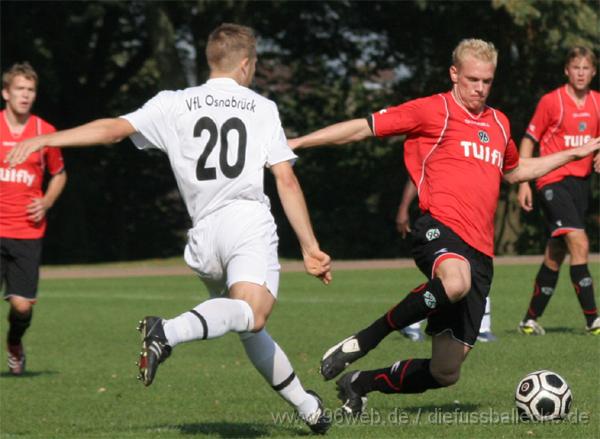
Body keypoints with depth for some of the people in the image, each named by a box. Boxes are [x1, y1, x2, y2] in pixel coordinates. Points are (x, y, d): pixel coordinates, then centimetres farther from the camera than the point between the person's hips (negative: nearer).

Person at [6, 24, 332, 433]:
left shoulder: (175, 104, 16)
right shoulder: (263, 108, 13)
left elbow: (114, 128, 4)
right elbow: (287, 181, 9)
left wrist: (44, 140, 6)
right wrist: (310, 247, 12)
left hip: (203, 233, 4)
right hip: (249, 221, -4)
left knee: (251, 331, 21)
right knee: (250, 315, -27)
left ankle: (306, 406, 25)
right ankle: (169, 331, -51)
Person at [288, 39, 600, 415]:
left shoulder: (499, 124, 23)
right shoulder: (433, 111, 4)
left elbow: (515, 171, 43)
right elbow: (363, 128, 2)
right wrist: (295, 143, -3)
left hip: (479, 252, 6)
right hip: (441, 228, -6)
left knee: (446, 372, 0)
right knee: (456, 283, -44)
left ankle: (362, 383, 25)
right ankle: (362, 342, -25)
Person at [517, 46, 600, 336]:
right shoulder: (551, 101, -7)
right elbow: (529, 140, -2)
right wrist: (523, 182, -6)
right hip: (554, 182, -6)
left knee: (556, 254, 10)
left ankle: (531, 320, 22)